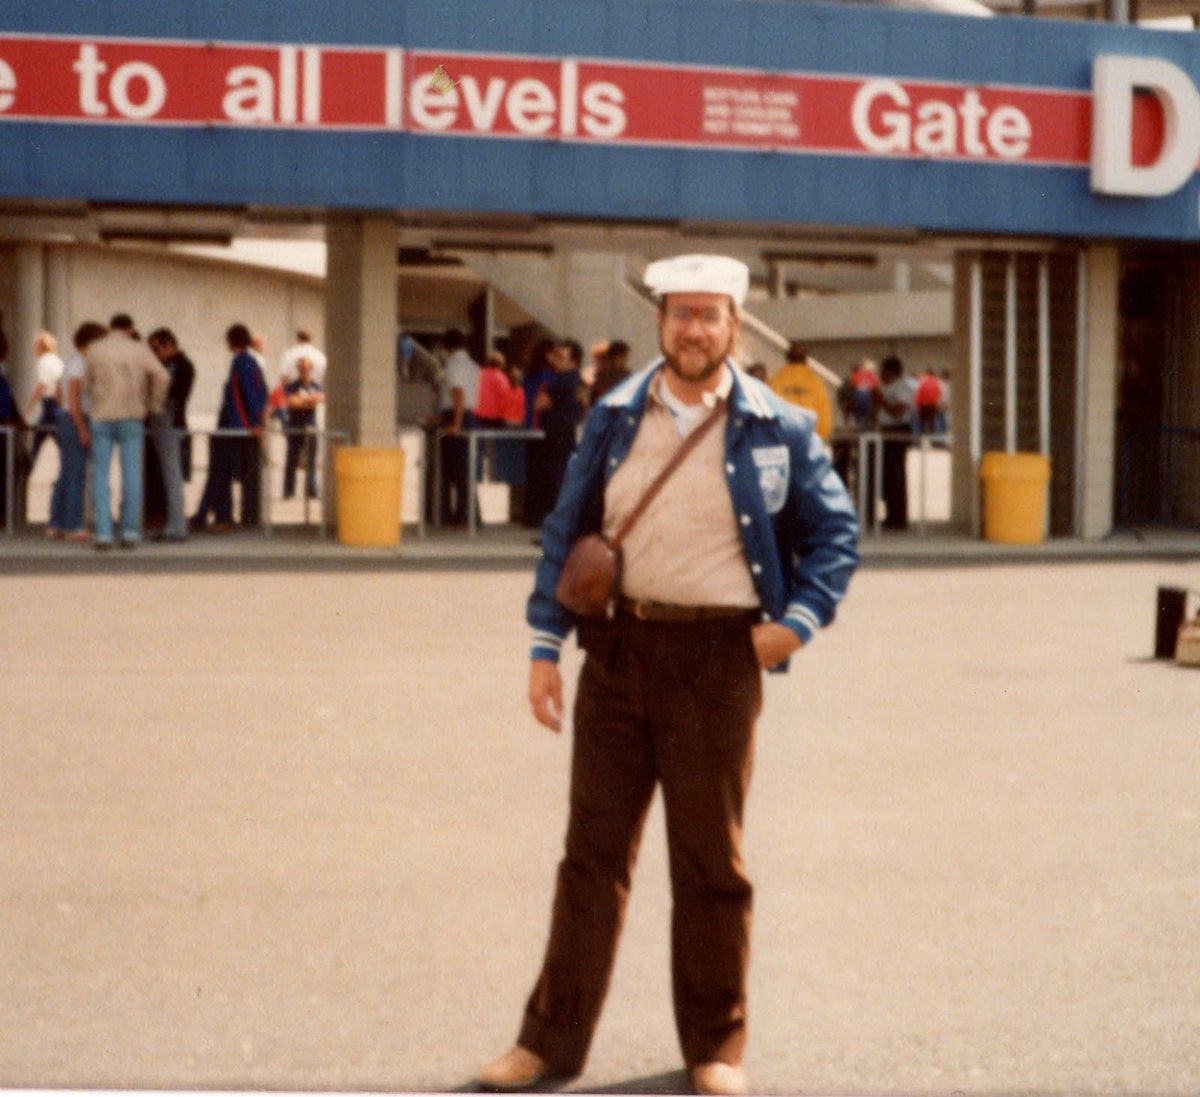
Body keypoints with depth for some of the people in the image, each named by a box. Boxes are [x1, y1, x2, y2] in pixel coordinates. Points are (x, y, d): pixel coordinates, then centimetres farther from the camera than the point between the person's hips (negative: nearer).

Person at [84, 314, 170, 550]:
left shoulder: (94, 349, 3)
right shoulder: (139, 350, 1)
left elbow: (86, 383, 6)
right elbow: (162, 377, -5)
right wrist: (154, 405, 7)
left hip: (101, 418, 0)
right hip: (131, 416, 0)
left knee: (100, 475, 3)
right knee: (132, 474, 5)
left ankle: (103, 533, -3)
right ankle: (130, 532, 4)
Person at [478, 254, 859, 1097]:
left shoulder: (778, 429, 1)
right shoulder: (615, 419, 7)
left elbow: (836, 533, 7)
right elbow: (567, 531, 10)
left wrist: (800, 618, -7)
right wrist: (545, 646, 4)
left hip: (718, 657, -2)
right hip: (618, 648, 2)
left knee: (712, 860, 6)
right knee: (594, 849, 5)